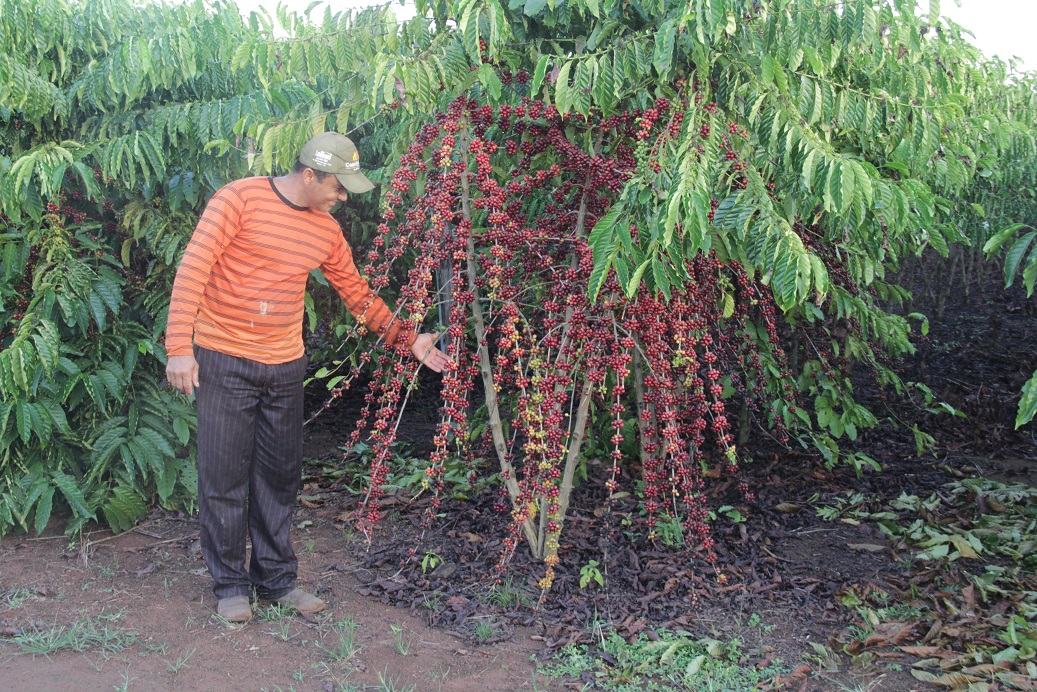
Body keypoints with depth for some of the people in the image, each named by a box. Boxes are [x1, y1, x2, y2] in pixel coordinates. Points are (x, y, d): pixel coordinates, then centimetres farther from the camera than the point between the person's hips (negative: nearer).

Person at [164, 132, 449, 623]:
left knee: (280, 476, 11)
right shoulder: (240, 199, -9)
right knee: (224, 476, 1)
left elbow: (358, 294, 16)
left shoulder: (326, 232, 7)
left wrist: (407, 339, 10)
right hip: (223, 361, -5)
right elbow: (194, 268, -13)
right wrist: (180, 347, -19)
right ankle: (230, 585, 16)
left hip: (285, 367, 5)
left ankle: (276, 578, 24)